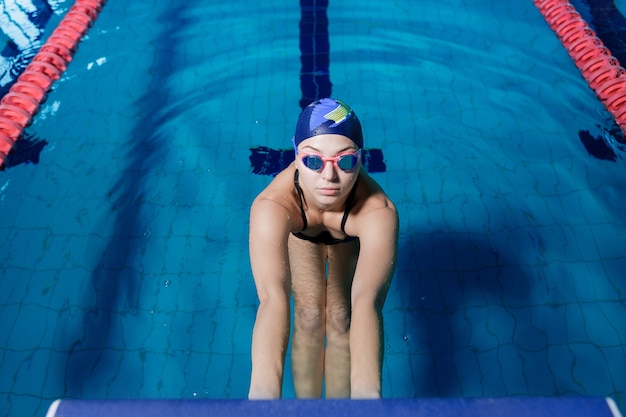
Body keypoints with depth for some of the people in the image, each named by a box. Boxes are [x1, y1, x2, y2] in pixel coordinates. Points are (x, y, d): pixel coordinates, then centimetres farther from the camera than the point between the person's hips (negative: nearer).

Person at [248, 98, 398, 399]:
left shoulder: (378, 212, -44)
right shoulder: (271, 206, -44)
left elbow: (367, 300, -54)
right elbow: (272, 297, -55)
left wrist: (365, 390, -66)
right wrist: (264, 388, -67)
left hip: (352, 238, 0)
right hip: (299, 233, 0)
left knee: (341, 318, -5)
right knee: (309, 317, -7)